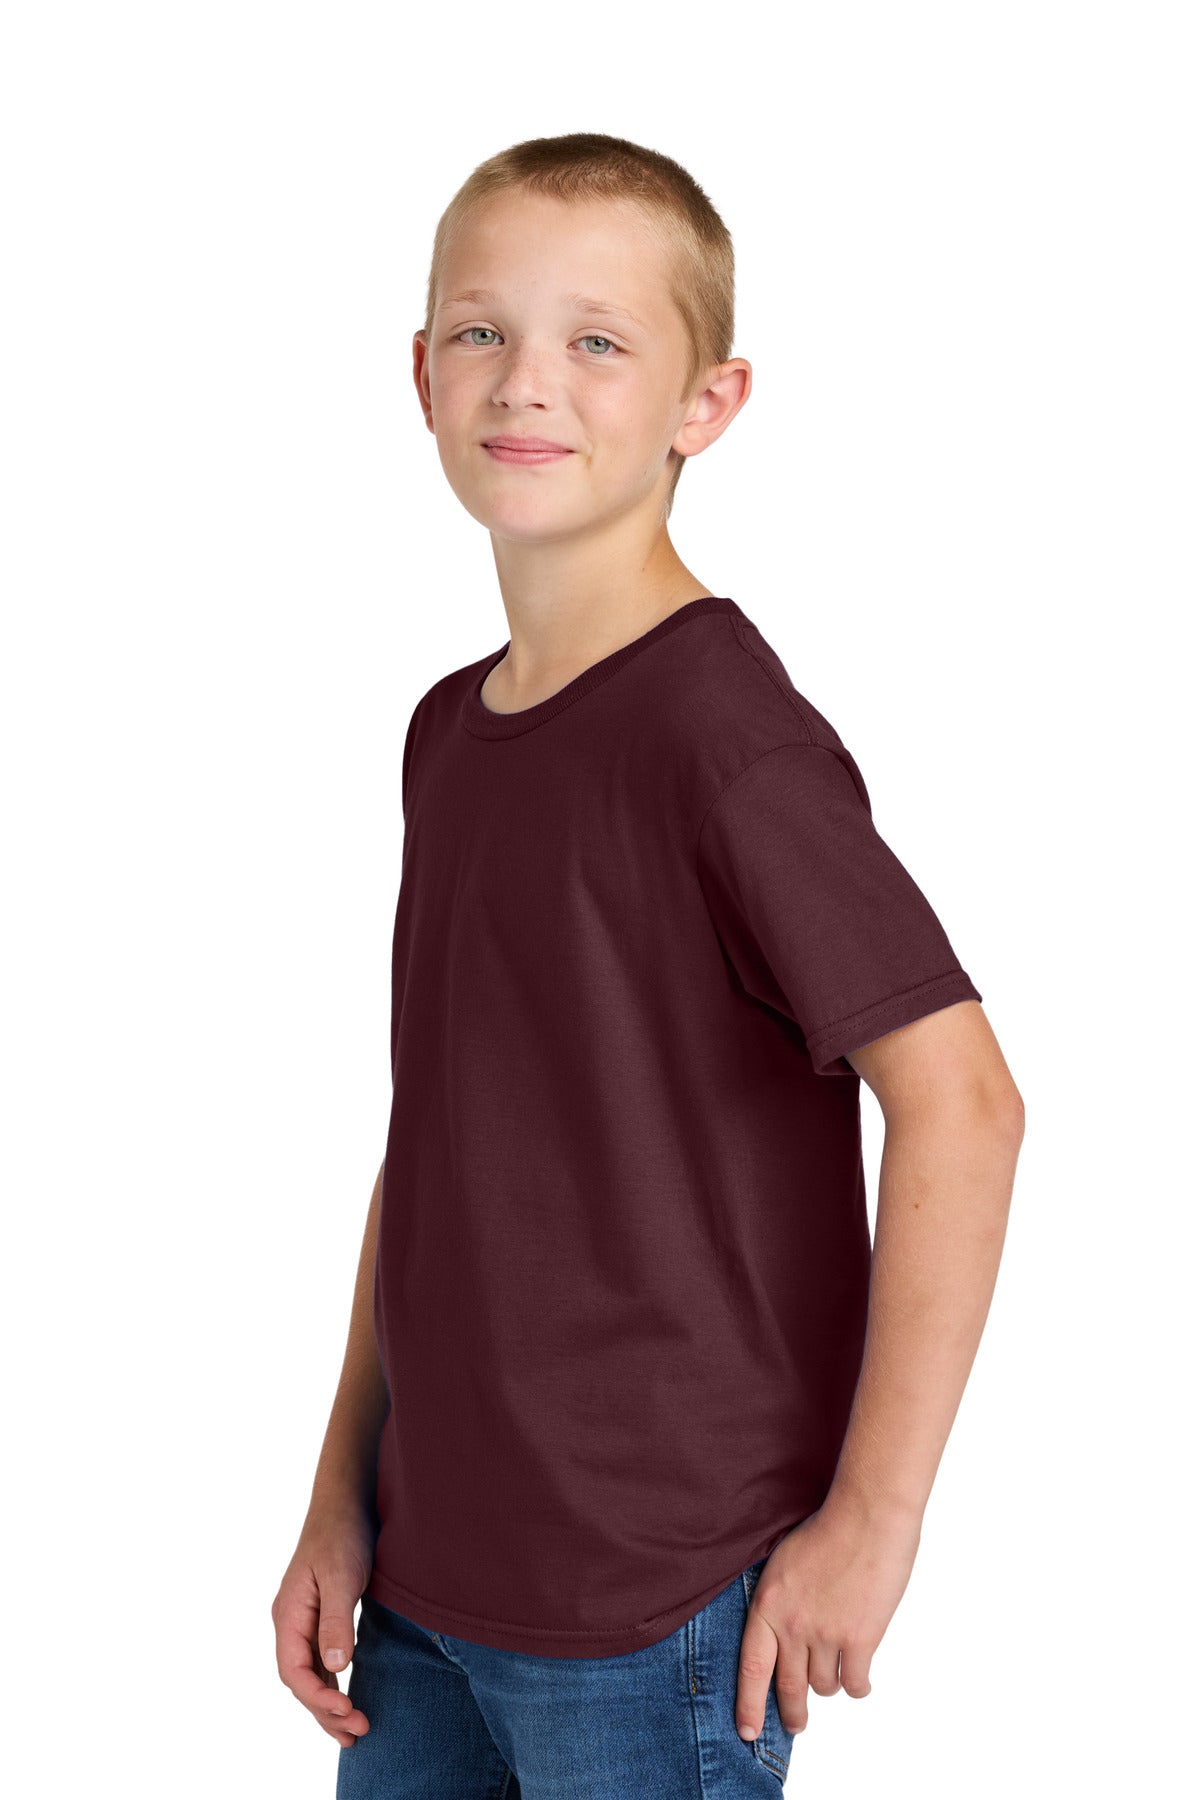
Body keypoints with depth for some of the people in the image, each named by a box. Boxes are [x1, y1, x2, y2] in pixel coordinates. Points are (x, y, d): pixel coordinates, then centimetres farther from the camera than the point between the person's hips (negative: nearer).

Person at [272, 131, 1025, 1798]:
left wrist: (870, 1521, -17)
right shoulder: (448, 734, 6)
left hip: (656, 1614, -7)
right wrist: (344, 1495, 11)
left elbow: (960, 1099, -20)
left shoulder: (719, 725, -16)